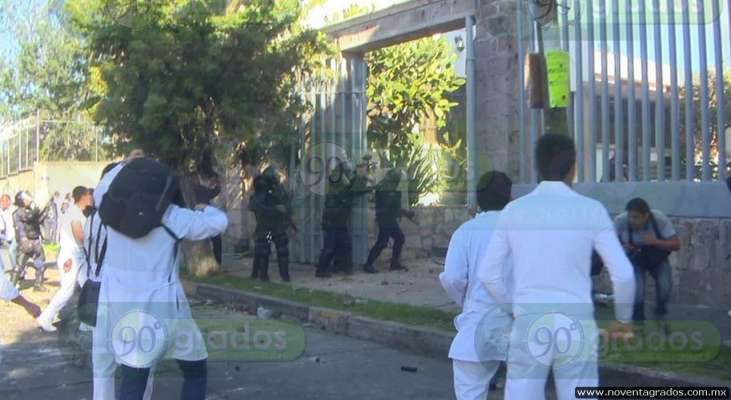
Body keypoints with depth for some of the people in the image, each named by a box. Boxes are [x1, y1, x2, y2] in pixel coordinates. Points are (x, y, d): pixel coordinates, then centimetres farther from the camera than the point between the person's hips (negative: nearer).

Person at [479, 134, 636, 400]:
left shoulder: (513, 210, 1)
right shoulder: (591, 210, -3)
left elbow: (488, 274, 3)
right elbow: (623, 274, -4)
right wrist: (624, 319, 13)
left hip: (529, 325, 1)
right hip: (576, 326, 0)